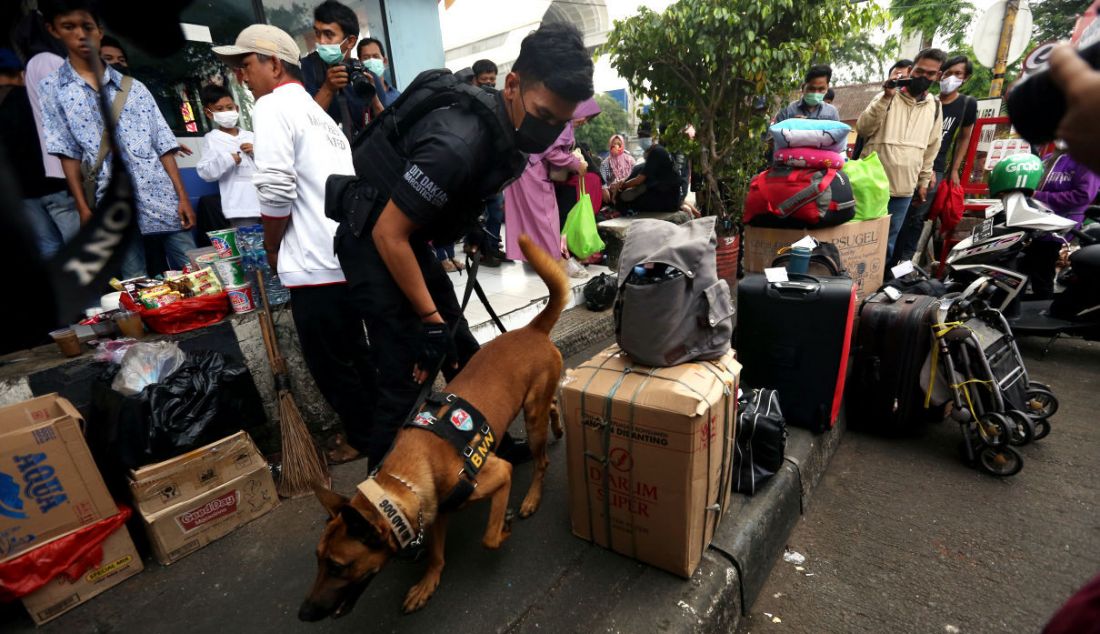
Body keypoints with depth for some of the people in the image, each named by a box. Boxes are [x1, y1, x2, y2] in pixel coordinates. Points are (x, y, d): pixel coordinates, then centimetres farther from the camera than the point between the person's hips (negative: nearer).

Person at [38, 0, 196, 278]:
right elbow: (68, 154, 4)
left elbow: (164, 145, 7)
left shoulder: (134, 87, 12)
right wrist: (84, 209, -4)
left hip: (162, 199, 1)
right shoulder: (51, 89, 9)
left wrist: (183, 197, -1)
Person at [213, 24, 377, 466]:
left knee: (329, 363, 6)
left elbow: (276, 191, -16)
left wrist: (271, 248, -1)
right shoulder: (316, 111, 21)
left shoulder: (273, 106, -6)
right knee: (352, 352, 19)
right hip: (351, 253, 9)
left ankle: (365, 438, 20)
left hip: (318, 262, -9)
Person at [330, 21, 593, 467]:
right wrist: (430, 320, -21)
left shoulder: (504, 127, -4)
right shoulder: (457, 144, -32)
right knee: (408, 376, -8)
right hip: (374, 244, -8)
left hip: (412, 239, 8)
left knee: (461, 351, 14)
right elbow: (388, 234, -26)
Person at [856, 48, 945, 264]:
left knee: (888, 241, 10)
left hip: (904, 188, 4)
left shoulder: (935, 106, 11)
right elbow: (863, 129, -14)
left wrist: (924, 181, 17)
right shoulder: (887, 97, -1)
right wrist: (886, 98, -21)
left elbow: (932, 147, 17)